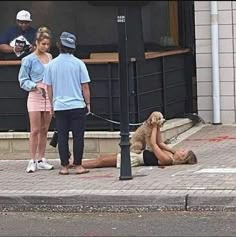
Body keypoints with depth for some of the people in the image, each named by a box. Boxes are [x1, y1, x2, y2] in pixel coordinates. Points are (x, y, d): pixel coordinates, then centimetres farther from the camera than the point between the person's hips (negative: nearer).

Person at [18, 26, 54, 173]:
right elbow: (23, 81, -2)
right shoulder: (29, 60, -4)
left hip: (49, 95, 4)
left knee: (44, 130, 7)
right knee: (35, 130, -6)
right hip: (35, 96, -4)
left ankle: (41, 160, 13)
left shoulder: (50, 57, 10)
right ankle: (32, 161, -2)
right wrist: (35, 85, -17)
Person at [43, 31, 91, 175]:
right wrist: (88, 103, 9)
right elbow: (85, 86, -2)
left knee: (62, 137, 6)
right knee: (78, 136, 3)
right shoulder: (78, 63, -5)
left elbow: (49, 87, 8)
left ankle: (64, 166, 7)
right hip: (77, 105, -2)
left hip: (59, 106, 2)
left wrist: (52, 104, 19)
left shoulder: (52, 64, 2)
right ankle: (78, 165, 3)